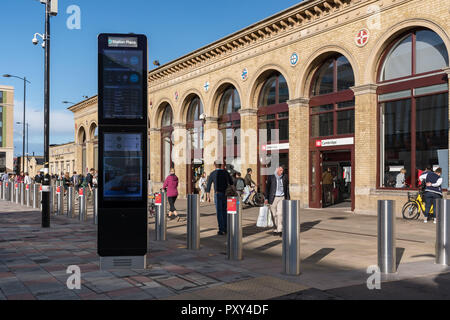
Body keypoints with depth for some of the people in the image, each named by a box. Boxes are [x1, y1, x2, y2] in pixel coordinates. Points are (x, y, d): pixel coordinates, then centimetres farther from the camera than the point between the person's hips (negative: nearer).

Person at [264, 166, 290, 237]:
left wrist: (288, 199, 10)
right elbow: (267, 188, 2)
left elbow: (287, 188, 11)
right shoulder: (271, 177, 1)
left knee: (280, 213, -13)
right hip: (273, 198, 0)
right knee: (274, 214, 5)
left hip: (281, 198, 0)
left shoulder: (285, 177, 6)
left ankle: (280, 230, -11)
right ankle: (276, 229, 17)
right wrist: (266, 198, -4)